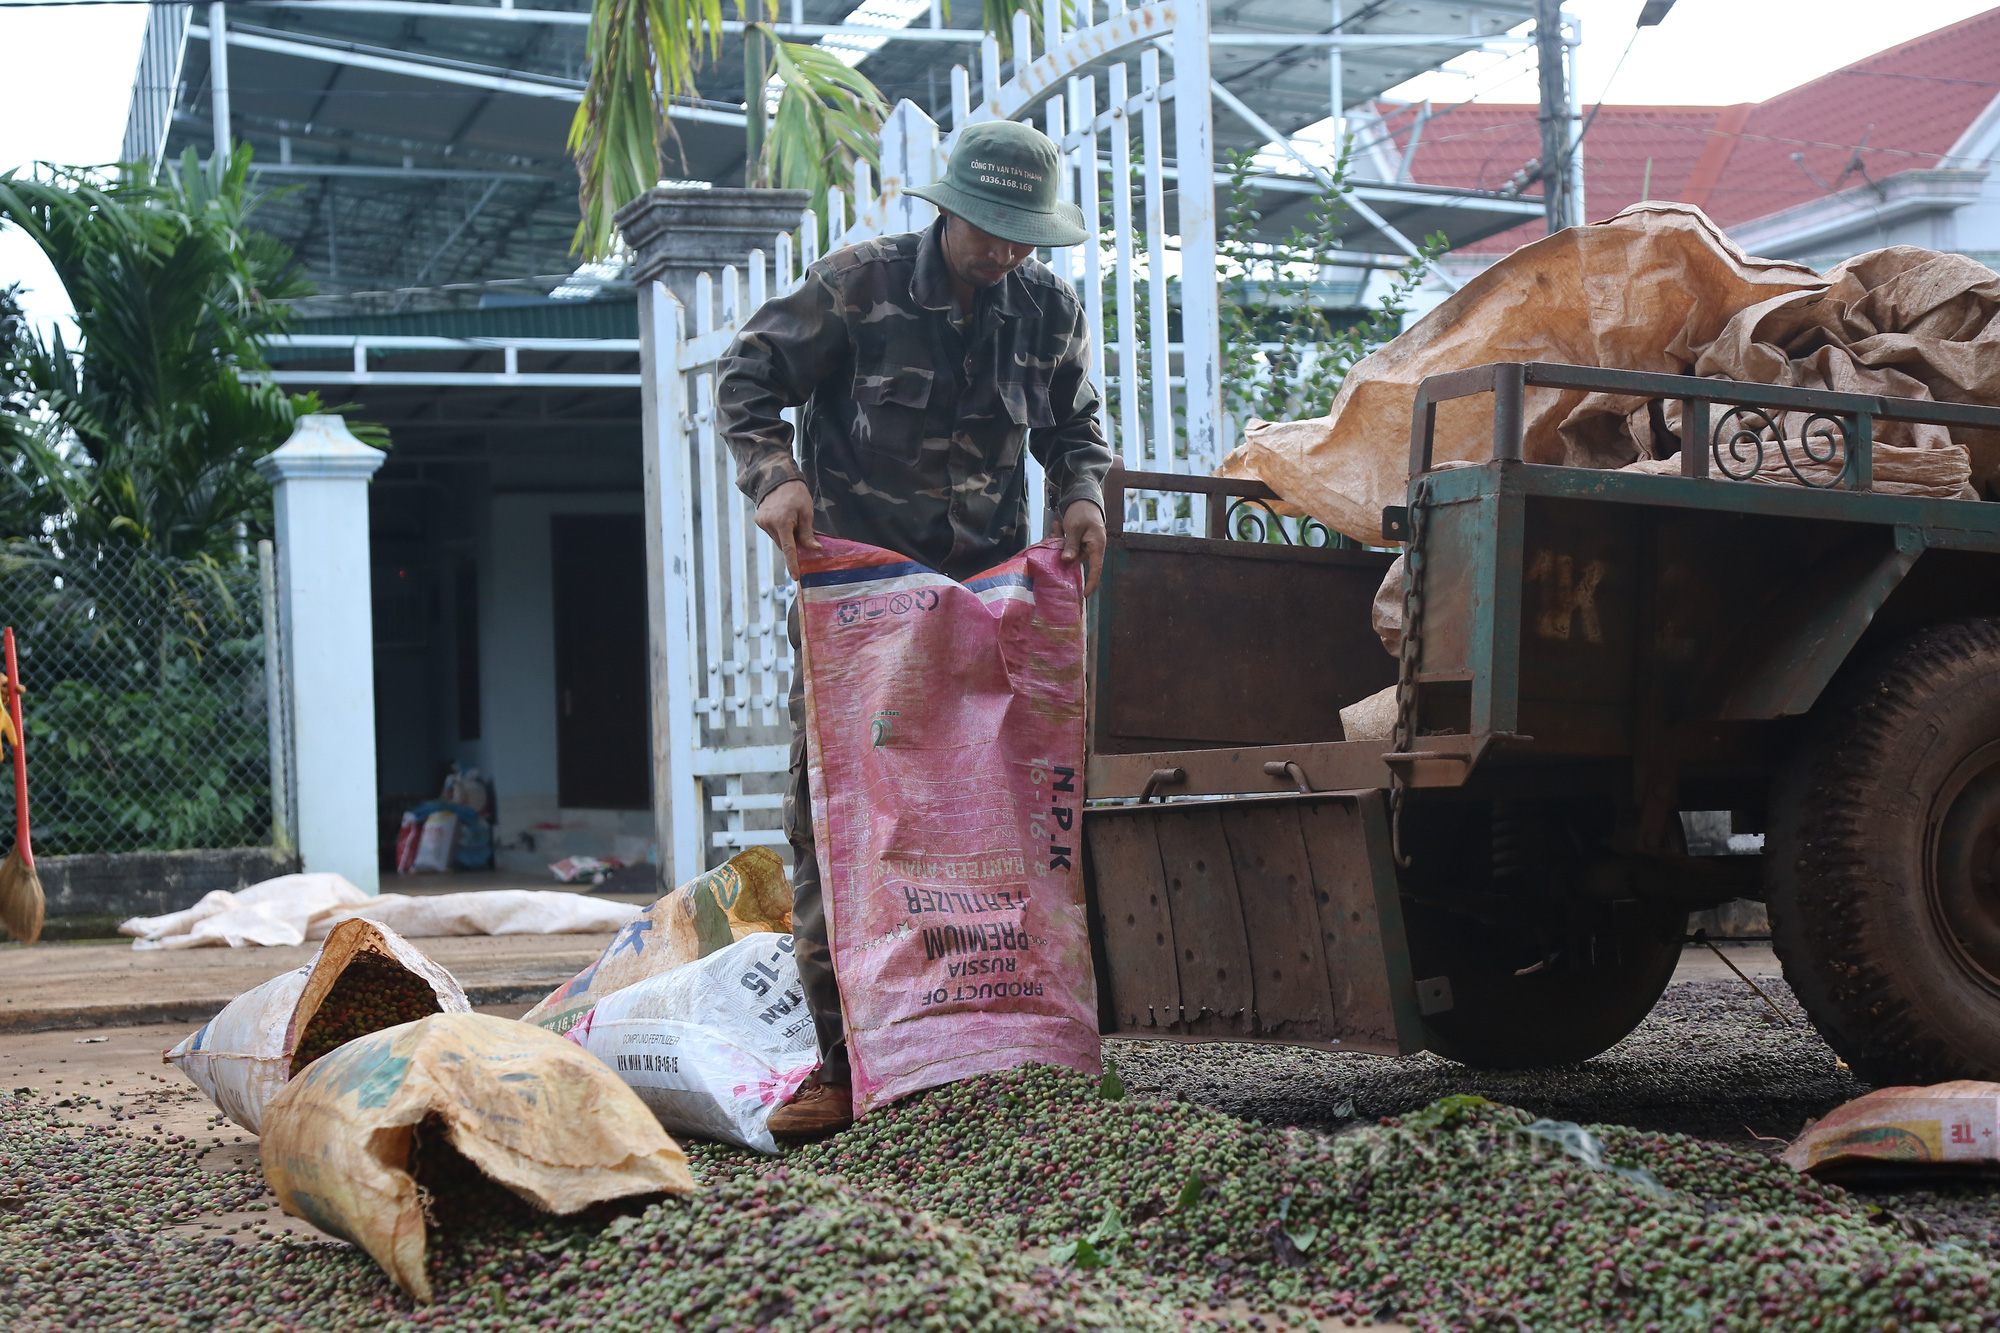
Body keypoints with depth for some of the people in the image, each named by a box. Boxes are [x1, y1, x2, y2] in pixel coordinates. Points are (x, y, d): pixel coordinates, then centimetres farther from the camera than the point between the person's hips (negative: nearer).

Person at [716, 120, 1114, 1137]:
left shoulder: (1049, 312, 5)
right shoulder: (859, 284, -5)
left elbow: (1076, 431, 18)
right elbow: (747, 377, 0)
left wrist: (1080, 500, -4)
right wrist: (775, 477, -17)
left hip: (986, 593, 3)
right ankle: (842, 1060, -4)